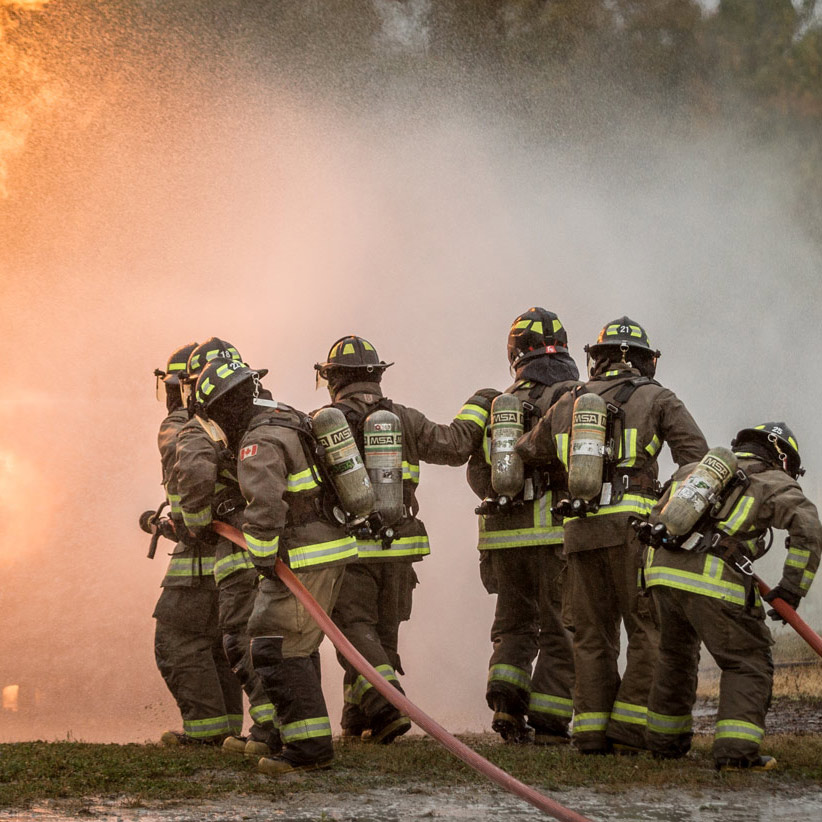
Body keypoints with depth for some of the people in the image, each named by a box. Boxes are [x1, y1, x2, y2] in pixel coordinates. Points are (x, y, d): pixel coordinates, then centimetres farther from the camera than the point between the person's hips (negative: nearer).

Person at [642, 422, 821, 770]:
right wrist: (791, 589, 0)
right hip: (713, 582, -6)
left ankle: (665, 740, 36)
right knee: (747, 662, 5)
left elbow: (656, 523, 34)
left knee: (677, 655, 27)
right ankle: (736, 749, -8)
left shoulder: (695, 470, 30)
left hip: (662, 570, 6)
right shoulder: (774, 483, 13)